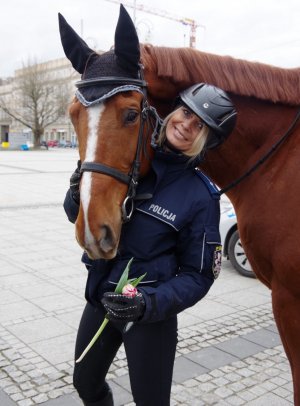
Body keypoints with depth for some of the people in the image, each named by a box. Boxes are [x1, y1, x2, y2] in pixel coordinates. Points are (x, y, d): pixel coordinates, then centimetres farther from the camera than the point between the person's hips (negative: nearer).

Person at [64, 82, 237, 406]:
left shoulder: (202, 196, -16)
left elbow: (198, 275, -10)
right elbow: (78, 216, 1)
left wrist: (151, 303, -26)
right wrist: (79, 194, -21)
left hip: (151, 316, -4)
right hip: (100, 299, 5)